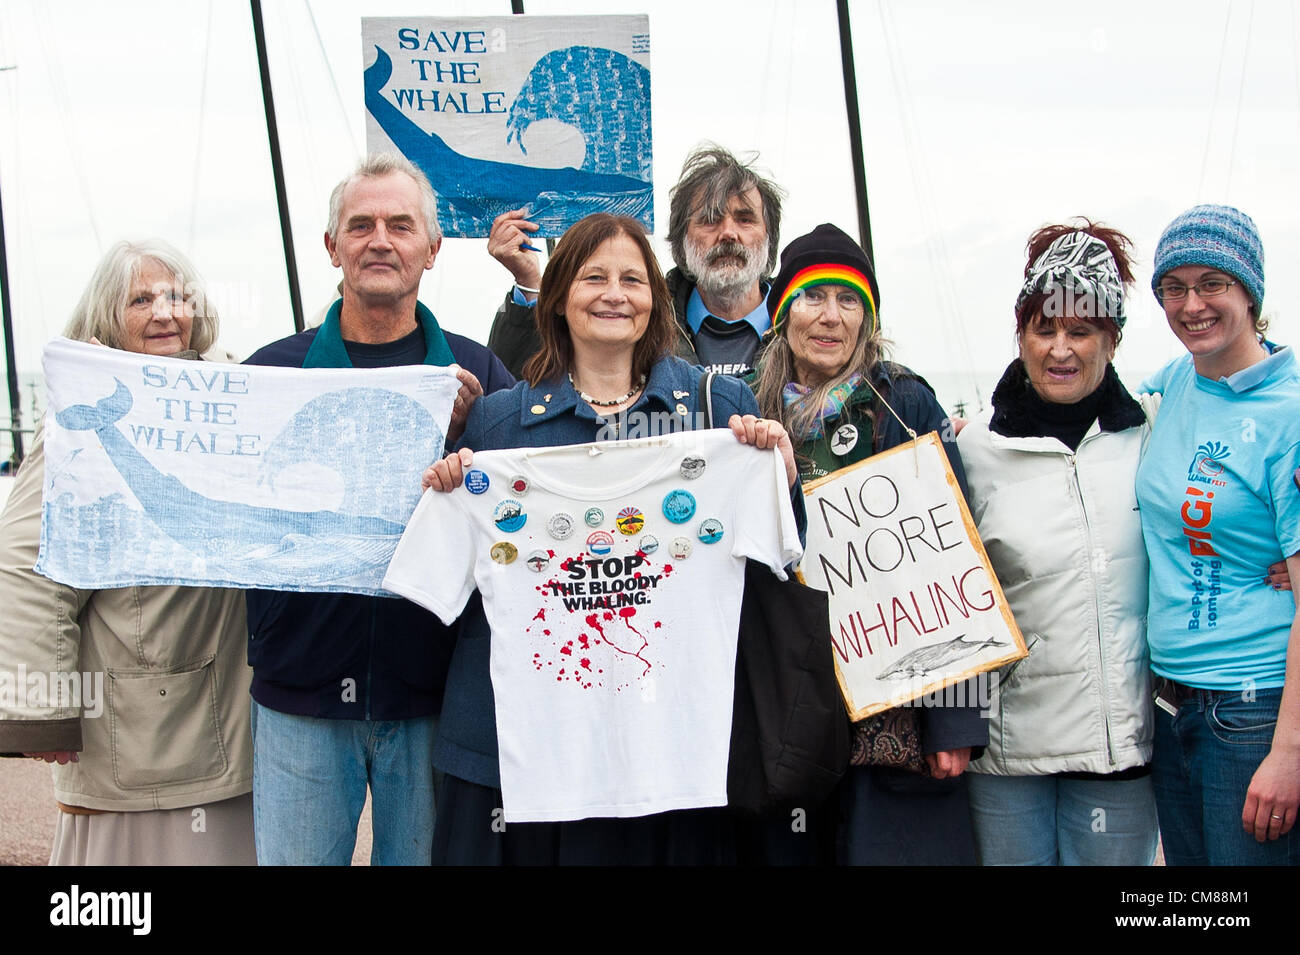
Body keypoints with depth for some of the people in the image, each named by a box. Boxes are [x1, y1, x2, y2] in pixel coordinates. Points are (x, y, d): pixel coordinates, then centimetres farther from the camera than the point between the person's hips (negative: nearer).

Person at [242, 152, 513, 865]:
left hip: (428, 698, 0)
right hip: (299, 697, 0)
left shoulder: (476, 374, 4)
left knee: (423, 857, 12)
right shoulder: (271, 370, 5)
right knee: (293, 858, 9)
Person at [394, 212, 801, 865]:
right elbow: (455, 577, 12)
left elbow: (765, 559, 9)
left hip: (673, 727, 0)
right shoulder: (498, 417, 7)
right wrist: (448, 496, -6)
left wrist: (780, 476, -8)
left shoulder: (719, 405, 7)